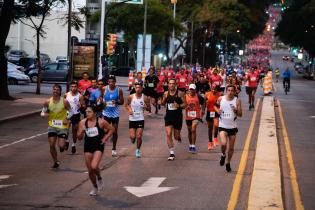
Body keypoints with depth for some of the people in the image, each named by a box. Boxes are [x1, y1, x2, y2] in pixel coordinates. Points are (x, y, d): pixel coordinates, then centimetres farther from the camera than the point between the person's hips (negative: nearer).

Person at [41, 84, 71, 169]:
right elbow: (43, 112, 7)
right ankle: (56, 162, 19)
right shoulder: (48, 102, -4)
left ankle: (64, 144, 28)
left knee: (61, 145, -11)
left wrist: (67, 119, -15)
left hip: (62, 126, -3)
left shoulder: (64, 102, -11)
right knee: (52, 145, 0)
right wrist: (44, 114, -16)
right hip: (52, 126, 3)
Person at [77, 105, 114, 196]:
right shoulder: (83, 122, -2)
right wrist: (81, 131, -18)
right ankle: (95, 187, 32)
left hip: (98, 147, -4)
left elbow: (111, 129, 5)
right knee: (90, 170, 8)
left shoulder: (101, 122, -9)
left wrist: (105, 138, -4)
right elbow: (79, 138, 1)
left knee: (94, 166, -23)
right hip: (88, 147, 4)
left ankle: (99, 178, 11)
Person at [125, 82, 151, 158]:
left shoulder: (145, 98, -6)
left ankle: (138, 150, 18)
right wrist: (129, 109, -8)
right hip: (132, 119, 1)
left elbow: (149, 109, 3)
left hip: (140, 119, -1)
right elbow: (126, 105, 12)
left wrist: (146, 107, -19)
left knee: (139, 137, -6)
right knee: (132, 137, -4)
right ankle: (133, 139, 35)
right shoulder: (131, 97, -4)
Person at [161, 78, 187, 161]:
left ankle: (178, 137, 48)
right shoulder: (166, 94, 2)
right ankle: (172, 153, -4)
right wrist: (164, 98, -8)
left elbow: (185, 104, -4)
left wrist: (179, 106, -23)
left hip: (178, 117, -2)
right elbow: (163, 103, 14)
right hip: (168, 117, 2)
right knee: (168, 134, -12)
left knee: (176, 136, 8)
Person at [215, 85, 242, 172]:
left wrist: (236, 111, -27)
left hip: (232, 126, 1)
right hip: (223, 126, -1)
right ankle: (223, 155, 11)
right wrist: (218, 110, -6)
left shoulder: (237, 101, -7)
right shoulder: (221, 99, -4)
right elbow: (215, 106, 16)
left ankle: (228, 163, 30)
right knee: (223, 143, -21)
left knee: (231, 148, 9)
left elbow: (240, 115, -6)